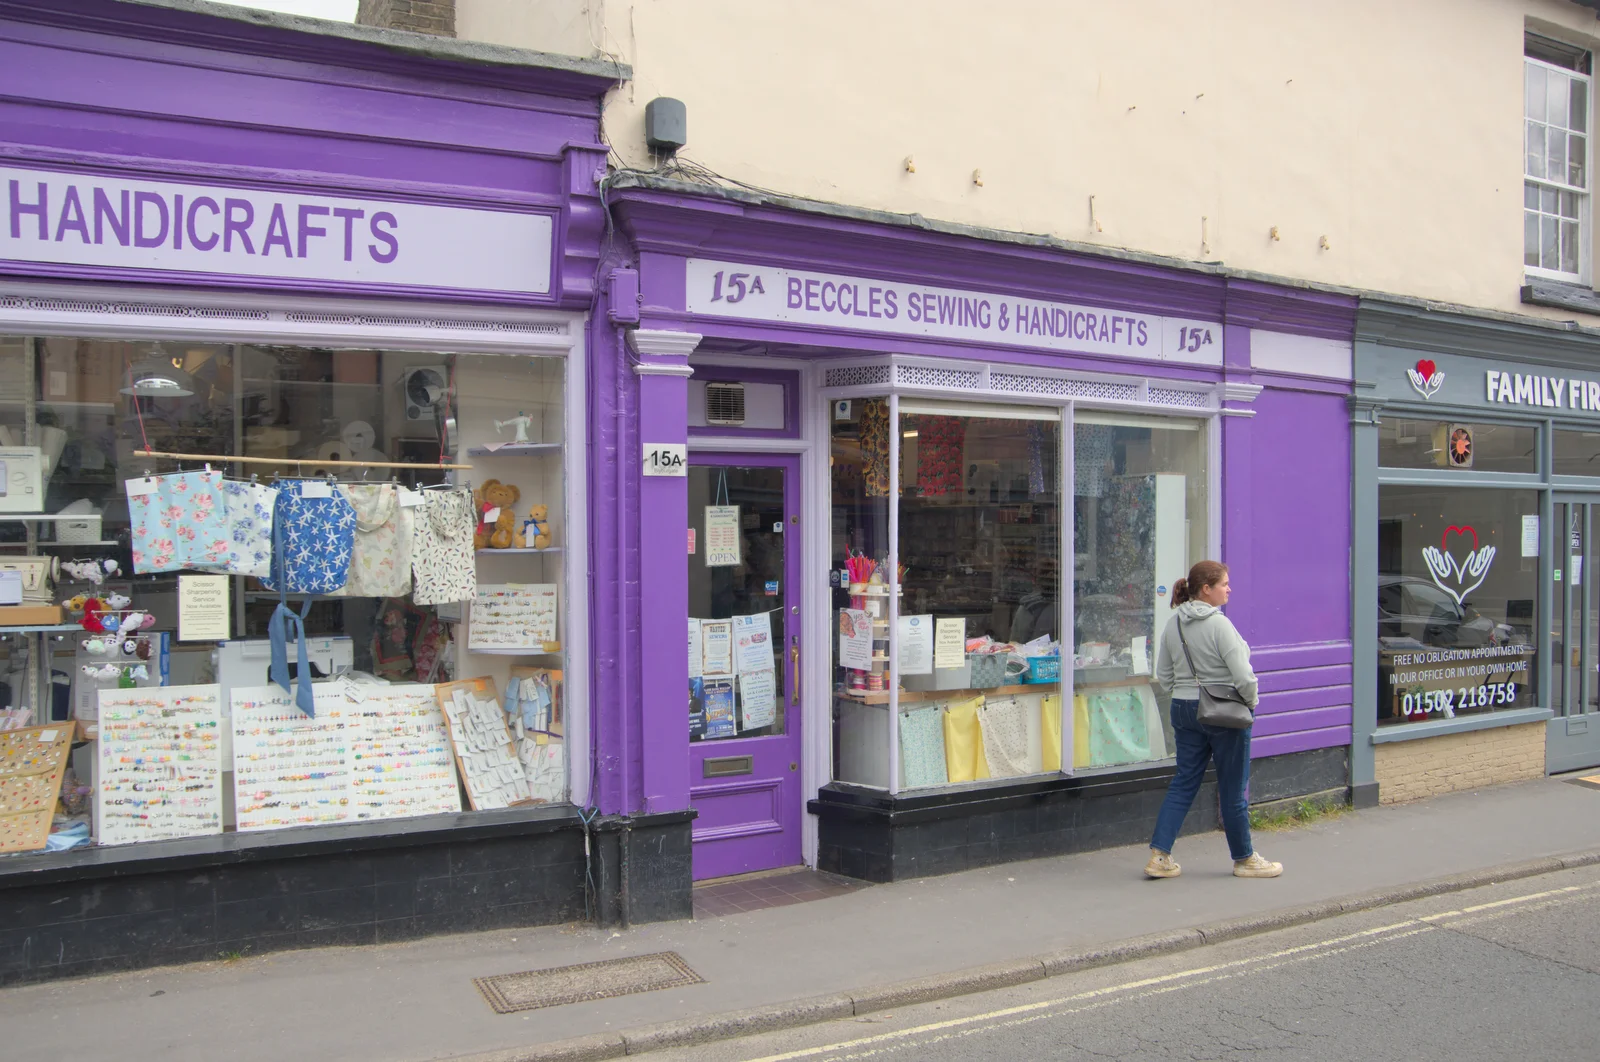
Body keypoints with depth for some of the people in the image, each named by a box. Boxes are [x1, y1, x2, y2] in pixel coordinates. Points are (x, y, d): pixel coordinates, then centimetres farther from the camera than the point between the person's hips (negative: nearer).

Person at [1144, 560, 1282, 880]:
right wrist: (1251, 701, -2)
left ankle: (1159, 856, 6)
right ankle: (1244, 859, 23)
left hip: (1184, 709, 6)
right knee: (1234, 788, 8)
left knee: (1184, 782, 11)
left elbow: (1163, 675, 9)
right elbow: (1243, 676, -19)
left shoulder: (1172, 625, 4)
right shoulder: (1219, 624, -18)